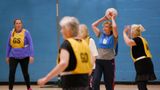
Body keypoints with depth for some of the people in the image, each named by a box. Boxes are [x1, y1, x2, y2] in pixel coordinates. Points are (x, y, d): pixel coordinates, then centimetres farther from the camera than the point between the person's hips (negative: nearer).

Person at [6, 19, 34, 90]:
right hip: (13, 56, 2)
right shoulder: (11, 33, 2)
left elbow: (30, 44, -7)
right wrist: (7, 56, 12)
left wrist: (31, 55, -12)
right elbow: (8, 45, 10)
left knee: (25, 73, 12)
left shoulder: (26, 32, -6)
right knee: (11, 73, -7)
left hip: (24, 57, -2)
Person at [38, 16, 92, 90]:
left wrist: (46, 79, -27)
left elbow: (63, 64, -26)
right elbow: (90, 65, 13)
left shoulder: (66, 44, -11)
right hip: (84, 83, 7)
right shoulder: (84, 43, 10)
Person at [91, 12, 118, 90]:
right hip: (99, 61, 3)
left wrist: (112, 19, -2)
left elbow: (114, 27, -19)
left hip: (109, 62, -3)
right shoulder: (101, 35, 11)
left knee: (109, 84, 6)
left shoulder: (113, 37, 0)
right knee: (95, 81, -12)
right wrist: (103, 18, 13)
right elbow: (93, 25, 11)